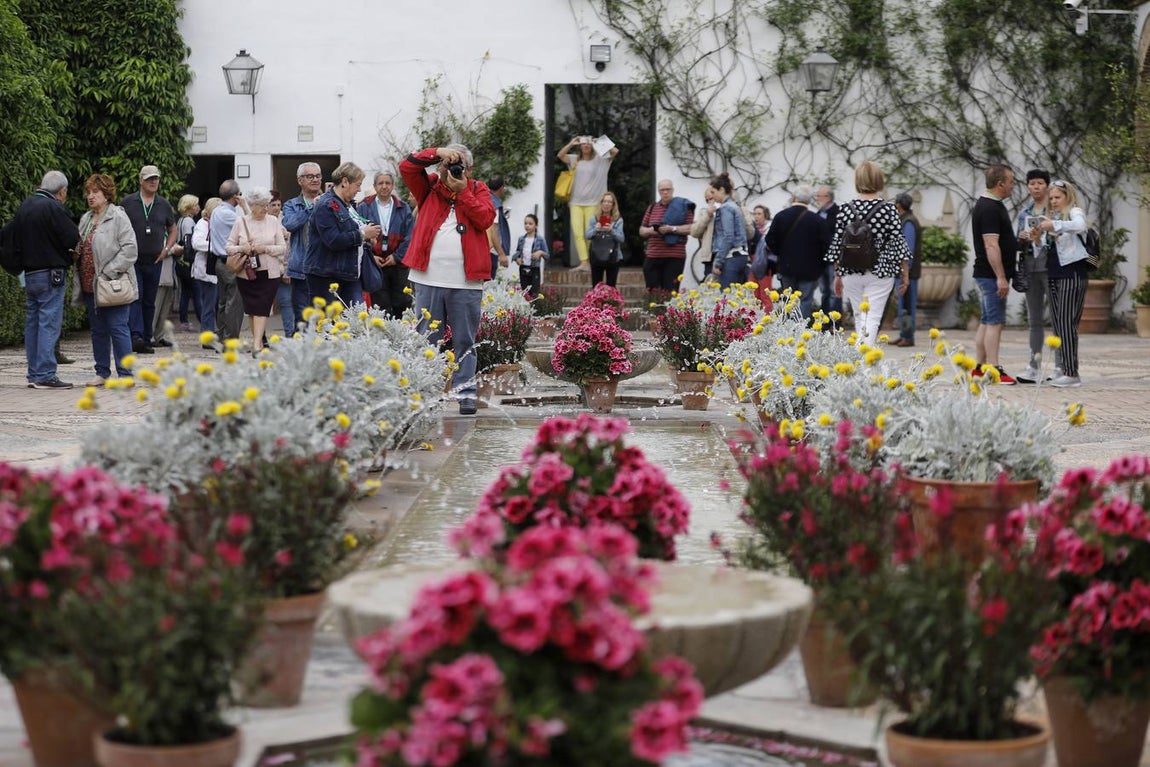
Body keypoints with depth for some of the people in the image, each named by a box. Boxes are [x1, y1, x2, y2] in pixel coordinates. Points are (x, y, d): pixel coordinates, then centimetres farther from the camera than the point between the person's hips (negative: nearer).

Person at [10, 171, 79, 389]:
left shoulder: (24, 207, 10)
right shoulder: (54, 208, -15)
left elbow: (13, 237, 16)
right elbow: (73, 238, -16)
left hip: (29, 273, 8)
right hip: (50, 274, -8)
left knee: (32, 324, 12)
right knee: (49, 324, -6)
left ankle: (34, 374, 16)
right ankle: (45, 375, -8)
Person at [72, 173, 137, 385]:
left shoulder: (118, 217, -8)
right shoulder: (86, 219, 17)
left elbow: (129, 249, -16)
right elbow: (81, 247, 27)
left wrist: (110, 272, -19)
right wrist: (74, 253, 3)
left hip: (113, 286, -8)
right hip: (90, 286, 8)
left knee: (117, 328, -7)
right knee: (98, 330, 12)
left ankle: (125, 374, -4)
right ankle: (102, 372, 19)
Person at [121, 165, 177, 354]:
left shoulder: (164, 205, 10)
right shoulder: (128, 202, 1)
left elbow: (173, 230, 21)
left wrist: (167, 249, 7)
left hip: (155, 261, 3)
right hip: (133, 260, -3)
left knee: (150, 301, 8)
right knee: (135, 298, -14)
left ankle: (147, 340, 13)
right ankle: (136, 336, -23)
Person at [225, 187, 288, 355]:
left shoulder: (273, 221, 5)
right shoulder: (241, 222, 5)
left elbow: (283, 248, 2)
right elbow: (229, 246, 6)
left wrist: (265, 248, -14)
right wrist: (241, 249, -14)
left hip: (269, 273, -1)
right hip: (246, 273, 2)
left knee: (262, 308, -11)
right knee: (251, 308, 6)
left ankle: (257, 344, -18)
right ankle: (258, 339, 19)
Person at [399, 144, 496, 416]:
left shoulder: (479, 190, 9)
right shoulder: (430, 187, 11)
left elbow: (486, 218, -6)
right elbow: (406, 167, -1)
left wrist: (462, 191, -9)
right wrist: (437, 152, -8)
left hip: (466, 283, -1)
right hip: (428, 279, 1)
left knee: (464, 342, 3)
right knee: (428, 340, 4)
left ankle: (466, 393, 5)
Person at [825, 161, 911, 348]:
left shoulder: (845, 210, -1)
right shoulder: (888, 210, -8)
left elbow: (837, 244, 3)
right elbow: (898, 243, -5)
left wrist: (837, 275, 14)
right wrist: (905, 274, 6)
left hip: (851, 274, 3)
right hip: (879, 273, -3)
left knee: (859, 317, 17)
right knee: (872, 319, -3)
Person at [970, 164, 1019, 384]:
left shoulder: (991, 205, 16)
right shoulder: (990, 209, -17)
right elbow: (991, 245, -23)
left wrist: (1020, 240, 18)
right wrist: (1001, 277, -24)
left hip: (987, 275, 11)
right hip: (992, 274, -11)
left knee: (987, 321, 12)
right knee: (995, 322, -10)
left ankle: (979, 367, 14)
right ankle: (994, 370, -11)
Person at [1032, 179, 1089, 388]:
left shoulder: (1074, 212, -4)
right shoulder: (1052, 216, 18)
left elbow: (1080, 226, -28)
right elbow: (1046, 246, 19)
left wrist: (1054, 225, -33)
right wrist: (1036, 238, -1)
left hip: (1073, 273, -8)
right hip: (1054, 274, 8)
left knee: (1067, 323, -12)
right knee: (1057, 323, 7)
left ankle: (1073, 373, -11)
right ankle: (1065, 370, 11)